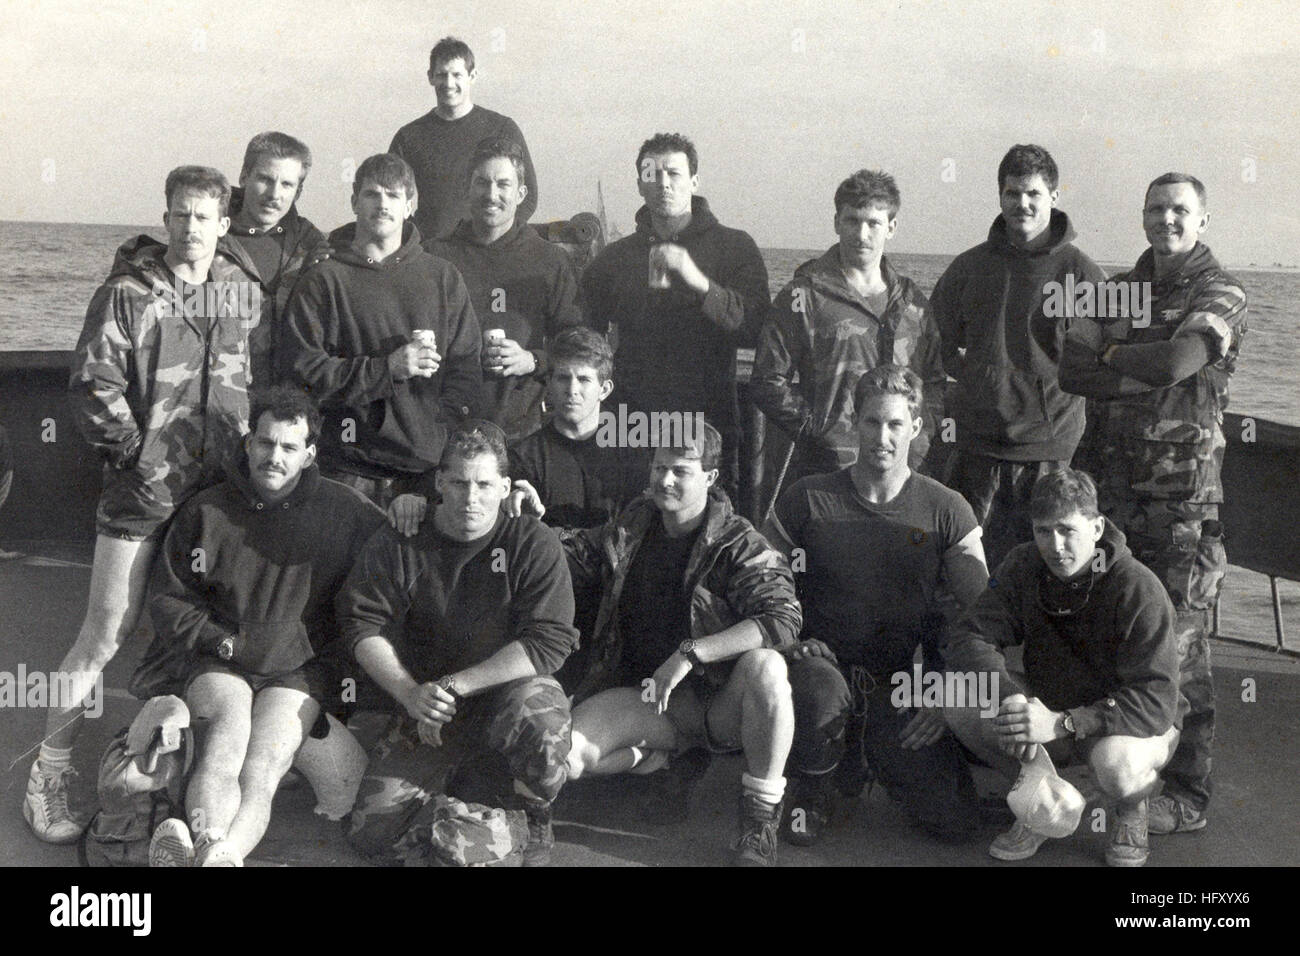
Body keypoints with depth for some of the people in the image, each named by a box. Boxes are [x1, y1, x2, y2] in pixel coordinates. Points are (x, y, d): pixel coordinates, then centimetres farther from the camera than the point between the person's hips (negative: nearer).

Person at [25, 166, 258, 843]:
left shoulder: (247, 295, 8)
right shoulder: (127, 294, -5)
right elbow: (93, 386, -8)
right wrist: (137, 455, -13)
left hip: (219, 486, 4)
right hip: (140, 491, -4)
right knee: (107, 632, -3)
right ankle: (50, 770, 9)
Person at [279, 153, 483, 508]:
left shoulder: (443, 277, 13)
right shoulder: (324, 280, 5)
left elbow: (466, 369, 10)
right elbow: (302, 368, -4)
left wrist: (440, 434, -4)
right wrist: (388, 369, -12)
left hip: (428, 467, 2)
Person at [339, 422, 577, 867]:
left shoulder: (533, 542, -10)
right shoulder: (397, 543, -3)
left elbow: (549, 642, -17)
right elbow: (363, 626, -4)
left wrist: (454, 686, -21)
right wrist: (410, 693, -21)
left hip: (511, 688, -2)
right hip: (426, 711, 3)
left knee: (541, 727, -38)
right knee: (373, 833, -6)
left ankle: (534, 816, -1)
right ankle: (454, 774, 26)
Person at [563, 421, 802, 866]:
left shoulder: (737, 542, -9)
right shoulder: (630, 528, 6)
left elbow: (784, 618, -23)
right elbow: (568, 562, 18)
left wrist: (691, 653, -29)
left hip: (716, 697, -3)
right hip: (640, 692, 4)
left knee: (765, 665, -37)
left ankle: (760, 821, -20)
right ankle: (677, 758, 7)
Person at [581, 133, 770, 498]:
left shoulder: (735, 247, 5)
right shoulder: (613, 259, 14)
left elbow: (755, 330, -9)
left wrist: (699, 282, -21)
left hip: (709, 426, -2)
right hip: (631, 426, 2)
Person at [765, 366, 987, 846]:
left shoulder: (947, 511, 1)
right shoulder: (807, 499, -1)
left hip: (900, 689, 1)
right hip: (824, 662, -1)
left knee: (959, 819, -13)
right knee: (822, 690, -39)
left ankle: (870, 759, 19)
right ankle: (814, 793, -4)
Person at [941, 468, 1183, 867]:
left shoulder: (1138, 588, -24)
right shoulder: (1023, 567, -10)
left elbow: (1156, 702, -28)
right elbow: (965, 639, -15)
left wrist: (1061, 723, -38)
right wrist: (1013, 698, -35)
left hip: (1129, 723, -4)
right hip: (1049, 705, 4)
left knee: (1115, 763, -40)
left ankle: (1131, 810, 2)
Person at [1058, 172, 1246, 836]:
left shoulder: (1220, 295, -2)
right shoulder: (1119, 288, 15)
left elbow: (1177, 359, -21)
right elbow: (1070, 370, 3)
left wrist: (1113, 355, -3)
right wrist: (1146, 374, -10)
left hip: (1184, 491, -5)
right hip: (1114, 484, 6)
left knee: (1177, 640, -4)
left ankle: (1187, 796, 5)